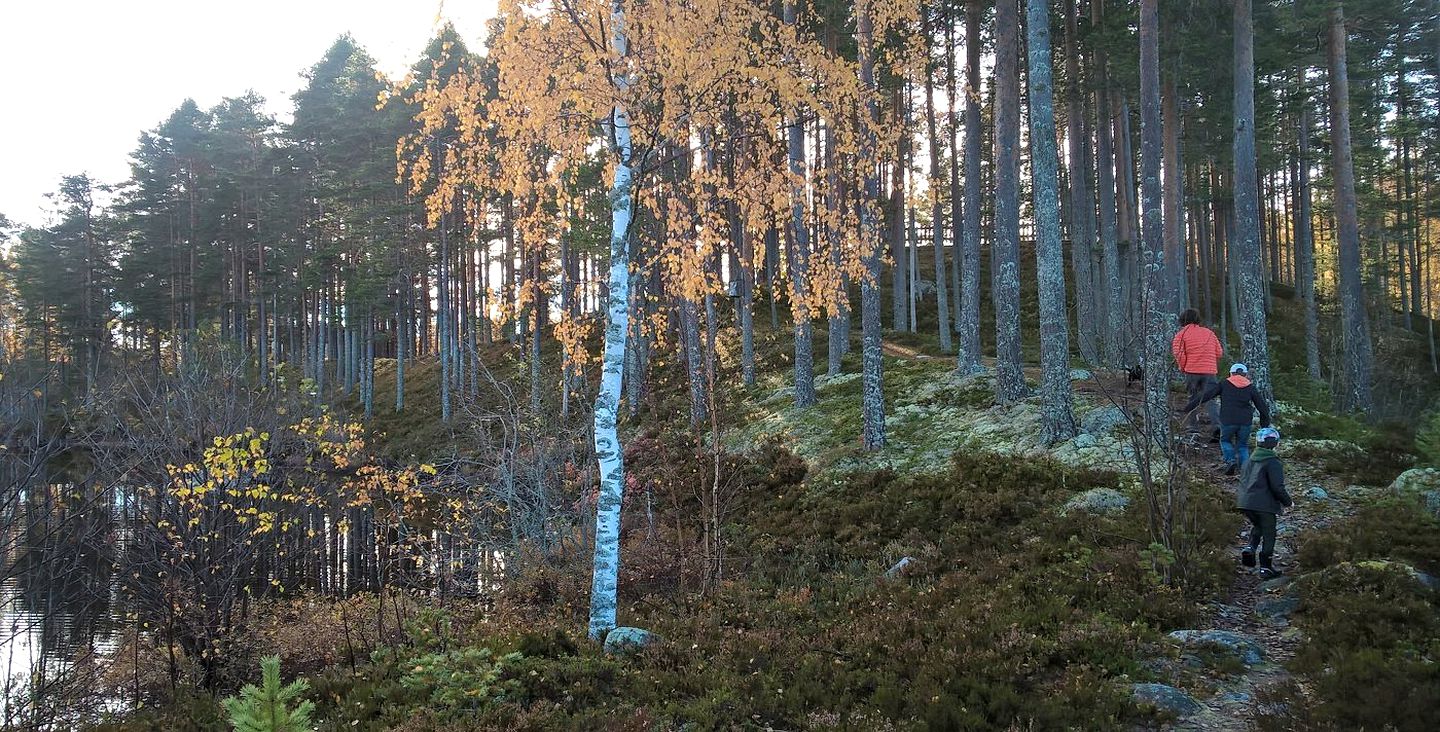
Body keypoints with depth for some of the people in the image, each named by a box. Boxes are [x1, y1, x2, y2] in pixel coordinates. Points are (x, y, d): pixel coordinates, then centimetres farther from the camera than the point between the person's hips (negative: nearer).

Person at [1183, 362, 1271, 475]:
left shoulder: (1224, 384, 7)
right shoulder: (1250, 387, 12)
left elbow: (1205, 395, 2)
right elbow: (1262, 406, 13)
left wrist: (1189, 407, 3)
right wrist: (1266, 424, 20)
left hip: (1228, 421, -2)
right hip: (1245, 422, 2)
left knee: (1225, 441, 22)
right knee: (1243, 446, 18)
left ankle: (1230, 460, 0)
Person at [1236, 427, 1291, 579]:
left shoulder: (1250, 460, 12)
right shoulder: (1273, 463, -12)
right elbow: (1277, 487, -16)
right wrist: (1288, 502, -1)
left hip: (1245, 503, 7)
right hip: (1264, 505, -7)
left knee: (1257, 527, 28)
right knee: (1268, 534, 6)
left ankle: (1250, 549, 5)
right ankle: (1266, 567, 8)